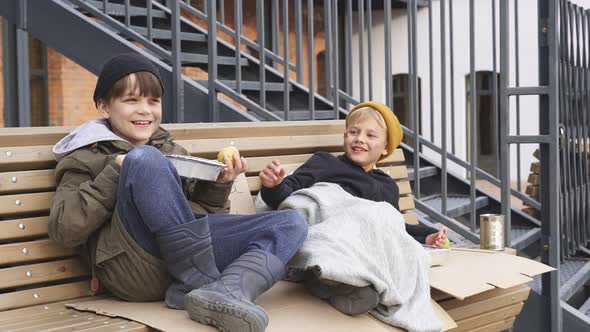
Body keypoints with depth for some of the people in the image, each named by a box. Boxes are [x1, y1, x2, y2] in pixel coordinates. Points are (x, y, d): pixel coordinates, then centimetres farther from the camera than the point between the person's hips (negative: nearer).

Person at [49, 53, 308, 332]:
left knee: (290, 224, -7)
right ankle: (205, 284, -25)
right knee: (143, 158, -25)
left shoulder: (173, 152, 28)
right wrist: (115, 174, -5)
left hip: (195, 251, 5)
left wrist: (219, 184, 11)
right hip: (136, 268, -5)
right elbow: (64, 230, -1)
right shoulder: (87, 158, 14)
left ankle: (221, 292, -37)